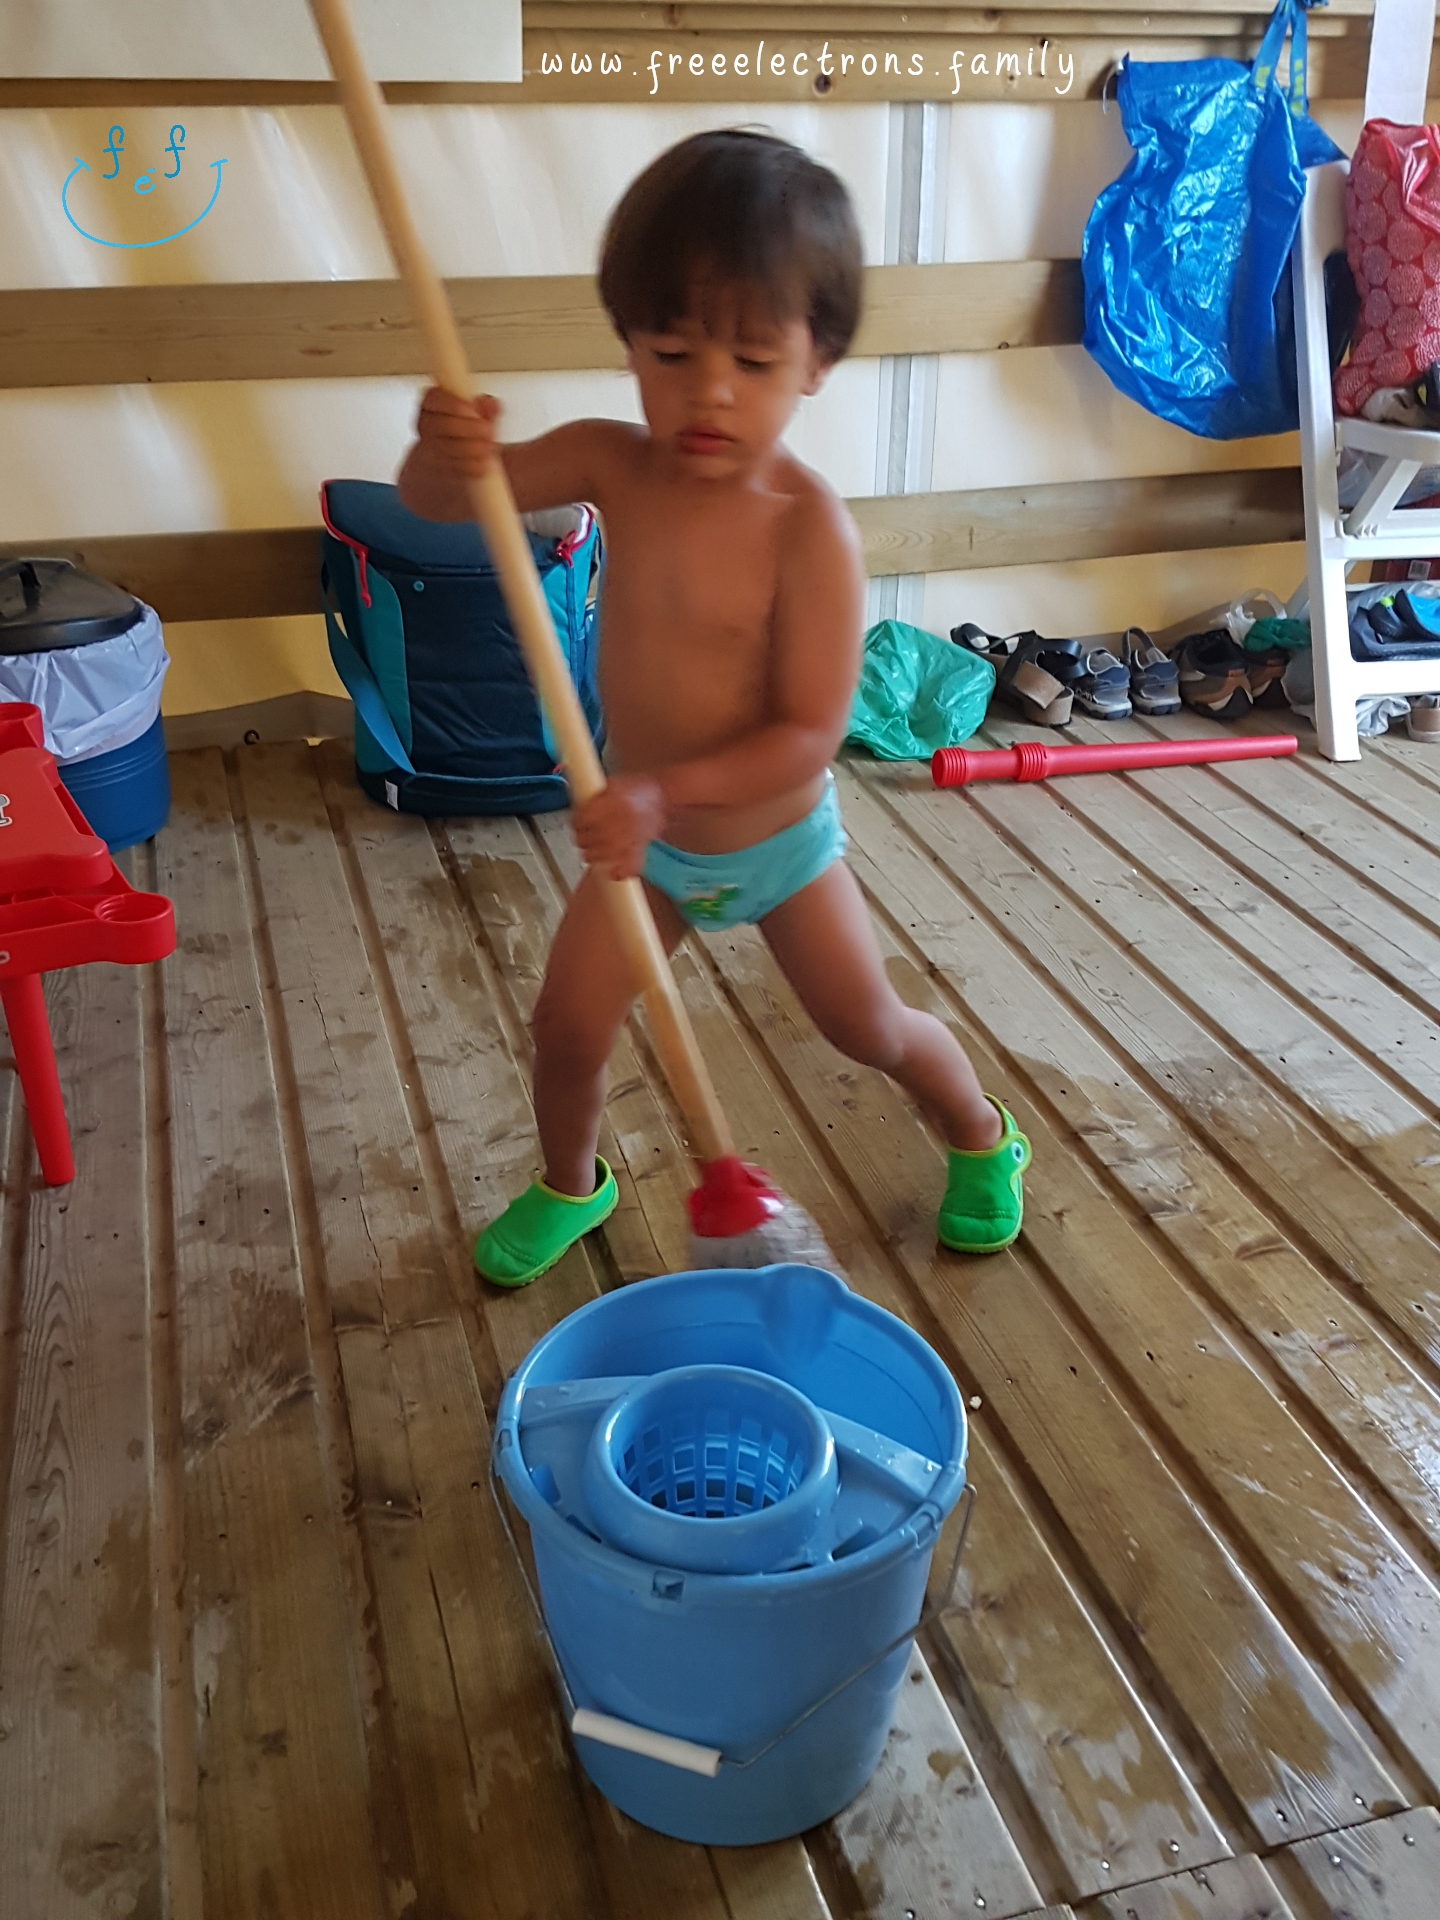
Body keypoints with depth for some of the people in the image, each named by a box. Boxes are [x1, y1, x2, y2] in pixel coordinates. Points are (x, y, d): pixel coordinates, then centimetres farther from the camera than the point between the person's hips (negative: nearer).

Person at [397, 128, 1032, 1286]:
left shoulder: (809, 528, -28)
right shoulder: (613, 465, -15)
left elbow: (809, 736, -29)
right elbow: (437, 502, -16)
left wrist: (667, 788, -39)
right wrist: (445, 450, -39)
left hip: (777, 839, -3)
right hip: (646, 839, 3)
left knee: (871, 1028, 12)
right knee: (568, 1024, 2)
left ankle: (983, 1141, 43)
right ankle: (572, 1186, 34)